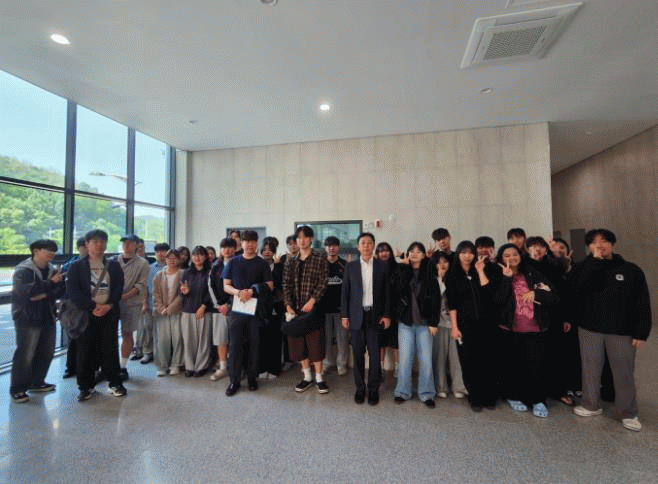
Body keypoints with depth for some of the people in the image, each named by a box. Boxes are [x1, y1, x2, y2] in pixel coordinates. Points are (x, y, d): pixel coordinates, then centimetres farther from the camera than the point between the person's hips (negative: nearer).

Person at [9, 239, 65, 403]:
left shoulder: (53, 270, 8)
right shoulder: (22, 271, -9)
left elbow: (61, 290, 0)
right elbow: (28, 291, -23)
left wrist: (45, 295, -16)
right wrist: (51, 282, -19)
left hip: (48, 317, 6)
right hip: (28, 319, -6)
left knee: (46, 352, 13)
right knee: (25, 355, -2)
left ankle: (37, 382, 30)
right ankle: (17, 389, 16)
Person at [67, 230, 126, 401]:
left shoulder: (113, 265, 10)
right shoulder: (77, 266, 5)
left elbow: (119, 288, 4)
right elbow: (72, 290, -4)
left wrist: (109, 305, -11)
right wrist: (92, 307, -14)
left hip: (109, 313, 1)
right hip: (86, 313, -1)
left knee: (110, 348, 4)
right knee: (86, 349, 3)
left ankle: (114, 383, 16)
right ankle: (86, 386, 19)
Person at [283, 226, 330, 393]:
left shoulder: (320, 258, -1)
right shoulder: (290, 261, 10)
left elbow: (323, 282, -7)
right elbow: (286, 285, 6)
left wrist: (312, 301, -16)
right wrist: (288, 306, -5)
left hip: (313, 307, -3)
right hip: (295, 307, 4)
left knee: (315, 341, 0)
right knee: (299, 342, 8)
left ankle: (319, 377, 17)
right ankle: (307, 376, 24)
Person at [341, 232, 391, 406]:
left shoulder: (382, 266, 3)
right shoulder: (350, 266, 5)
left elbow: (387, 292, 4)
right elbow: (345, 292, 5)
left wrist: (387, 315, -1)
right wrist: (344, 315, 2)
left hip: (375, 316, 0)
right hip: (356, 315, 1)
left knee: (375, 354, 2)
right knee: (358, 354, 7)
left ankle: (373, 389, 20)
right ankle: (359, 388, 24)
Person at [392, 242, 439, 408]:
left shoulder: (429, 274, 2)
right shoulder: (401, 271, 4)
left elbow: (436, 299, 1)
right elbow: (397, 292, -12)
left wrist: (433, 323, -4)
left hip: (424, 322, 0)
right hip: (405, 321, 0)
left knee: (426, 359, 3)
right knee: (405, 358, 5)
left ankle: (427, 393, 22)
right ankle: (402, 392, 22)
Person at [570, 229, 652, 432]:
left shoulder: (631, 270, 0)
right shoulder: (584, 268, 1)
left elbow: (643, 304, 0)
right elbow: (577, 287, -21)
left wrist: (641, 332, -5)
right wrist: (595, 260, -19)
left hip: (622, 331, 0)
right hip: (589, 329, 1)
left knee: (624, 372, 8)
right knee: (591, 369, 12)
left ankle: (628, 413, 27)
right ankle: (591, 405, 28)